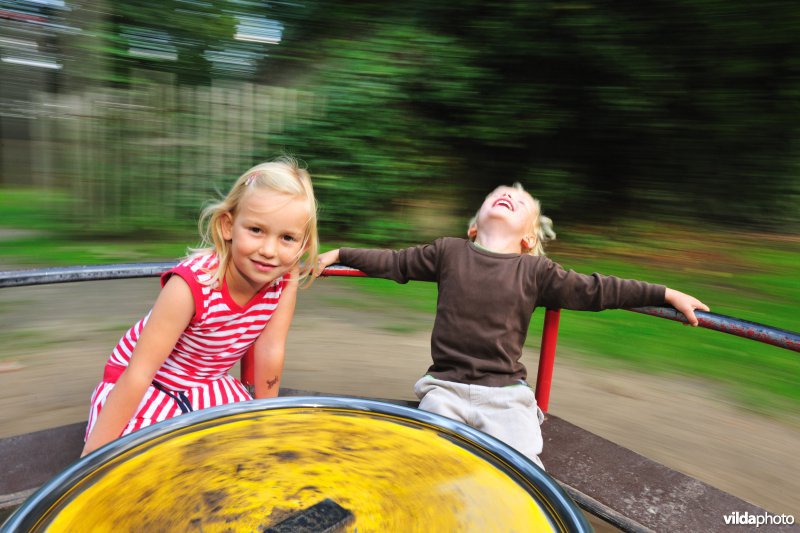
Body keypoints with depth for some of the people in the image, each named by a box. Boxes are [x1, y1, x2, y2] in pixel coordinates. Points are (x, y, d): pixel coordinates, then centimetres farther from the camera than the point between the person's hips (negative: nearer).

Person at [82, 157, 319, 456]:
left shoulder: (286, 278, -20)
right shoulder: (193, 282, -33)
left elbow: (271, 351, -11)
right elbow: (138, 373, -30)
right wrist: (93, 457, -26)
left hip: (208, 386, 4)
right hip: (147, 386, -4)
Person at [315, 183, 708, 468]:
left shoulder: (535, 270, 2)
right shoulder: (449, 251, 3)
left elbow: (595, 290, 8)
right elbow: (394, 263, 11)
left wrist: (667, 294, 8)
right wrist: (339, 254, 12)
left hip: (505, 393, 0)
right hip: (446, 387, 0)